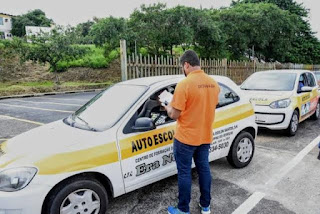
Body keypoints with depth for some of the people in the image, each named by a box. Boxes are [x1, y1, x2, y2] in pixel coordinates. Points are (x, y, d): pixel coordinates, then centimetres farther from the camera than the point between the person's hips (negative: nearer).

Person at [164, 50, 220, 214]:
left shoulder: (184, 84, -20)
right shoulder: (214, 84, 2)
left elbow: (174, 115, -17)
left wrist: (168, 107, 5)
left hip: (186, 138, -6)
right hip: (205, 137, 7)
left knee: (184, 173, 7)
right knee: (204, 169, 18)